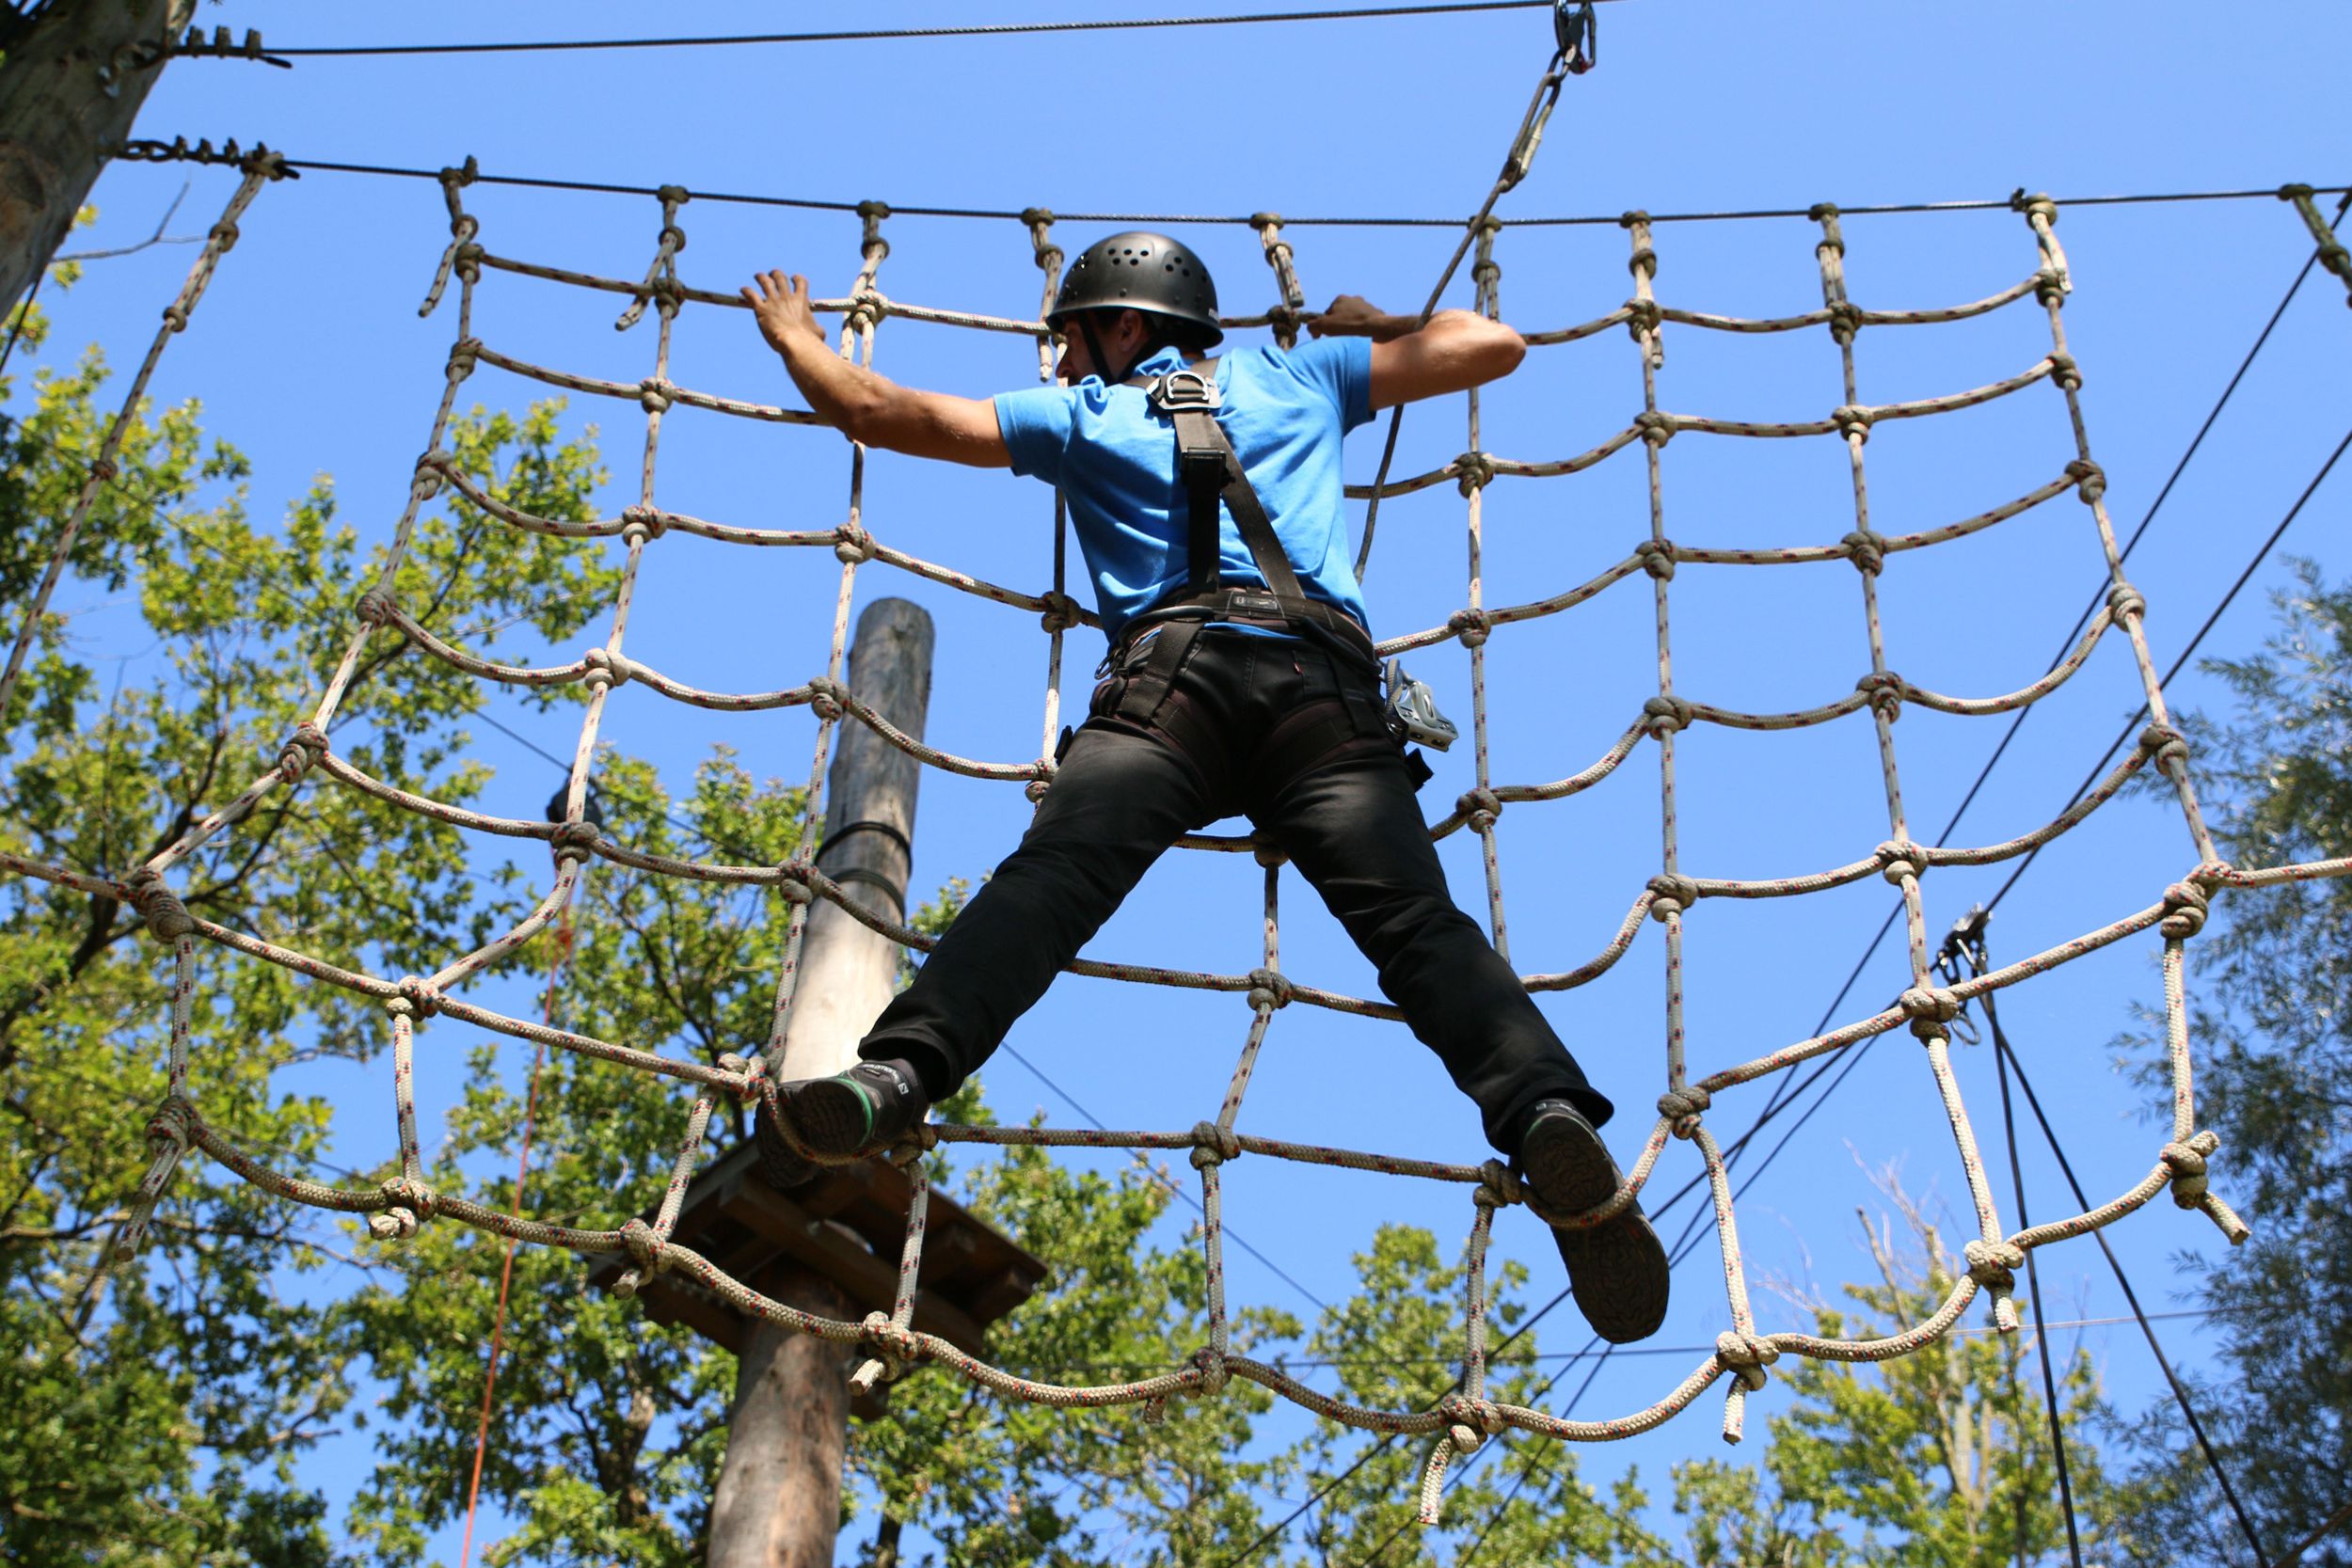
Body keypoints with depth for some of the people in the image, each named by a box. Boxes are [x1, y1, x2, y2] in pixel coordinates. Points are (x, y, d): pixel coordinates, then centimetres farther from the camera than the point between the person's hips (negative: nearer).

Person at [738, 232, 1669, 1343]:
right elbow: (1494, 343, 41)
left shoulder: (1078, 412, 29)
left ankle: (901, 1074, -41)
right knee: (1415, 918, -13)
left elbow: (874, 409, 34)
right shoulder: (1298, 376, 34)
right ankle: (1544, 1114, -35)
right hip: (1325, 680, 2)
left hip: (1173, 670, -1)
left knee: (1052, 875, -19)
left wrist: (793, 335, 54)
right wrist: (1371, 327, 57)